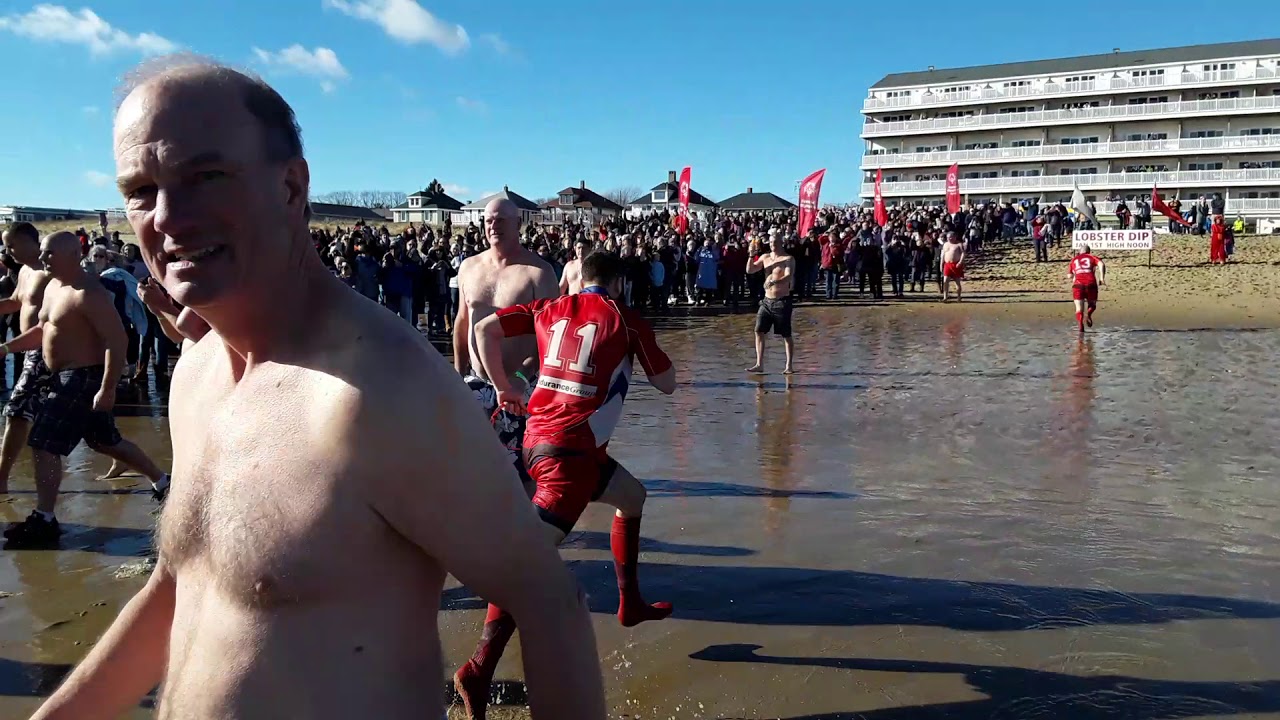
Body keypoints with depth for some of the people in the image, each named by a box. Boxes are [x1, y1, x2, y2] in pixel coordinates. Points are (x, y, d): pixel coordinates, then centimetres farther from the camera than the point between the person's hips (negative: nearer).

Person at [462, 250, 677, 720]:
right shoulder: (627, 320, 1)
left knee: (631, 496, 27)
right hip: (571, 449, -7)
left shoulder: (550, 309, 12)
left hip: (537, 436, 7)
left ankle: (631, 603, 37)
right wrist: (640, 347, 27)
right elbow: (667, 384, 10)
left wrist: (504, 387, 13)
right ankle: (479, 670, -20)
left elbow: (485, 328, 5)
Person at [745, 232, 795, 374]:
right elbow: (750, 270, 7)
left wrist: (774, 282, -41)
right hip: (767, 300, 5)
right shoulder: (765, 257, 9)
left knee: (786, 335, 0)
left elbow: (789, 277, -24)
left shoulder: (788, 259, -8)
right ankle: (759, 365, 5)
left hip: (782, 301, -5)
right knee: (759, 331, 0)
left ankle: (788, 366, 9)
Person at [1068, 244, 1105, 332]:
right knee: (1092, 305, 17)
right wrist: (1101, 278, -4)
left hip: (1078, 285, 1)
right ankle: (1088, 314, -16)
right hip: (1091, 284, 0)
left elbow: (1069, 275, 23)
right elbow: (1101, 264, -3)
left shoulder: (1074, 260, 21)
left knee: (1079, 308, 2)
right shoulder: (1092, 257, 17)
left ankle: (1080, 325, -22)